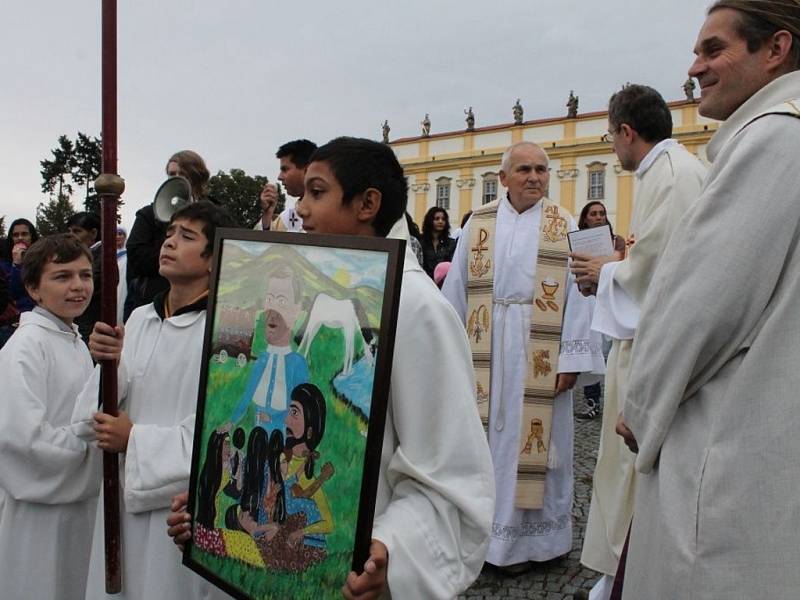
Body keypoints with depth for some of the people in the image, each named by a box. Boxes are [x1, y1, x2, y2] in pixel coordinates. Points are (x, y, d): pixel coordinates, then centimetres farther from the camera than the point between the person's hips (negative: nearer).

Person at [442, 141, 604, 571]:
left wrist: (572, 358, -9)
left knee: (529, 438, 5)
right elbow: (456, 290, 7)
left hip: (539, 356, -2)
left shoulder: (565, 227, 0)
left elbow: (578, 295, -4)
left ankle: (522, 539, 20)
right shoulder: (478, 224, 6)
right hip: (485, 353, 2)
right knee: (482, 436, 8)